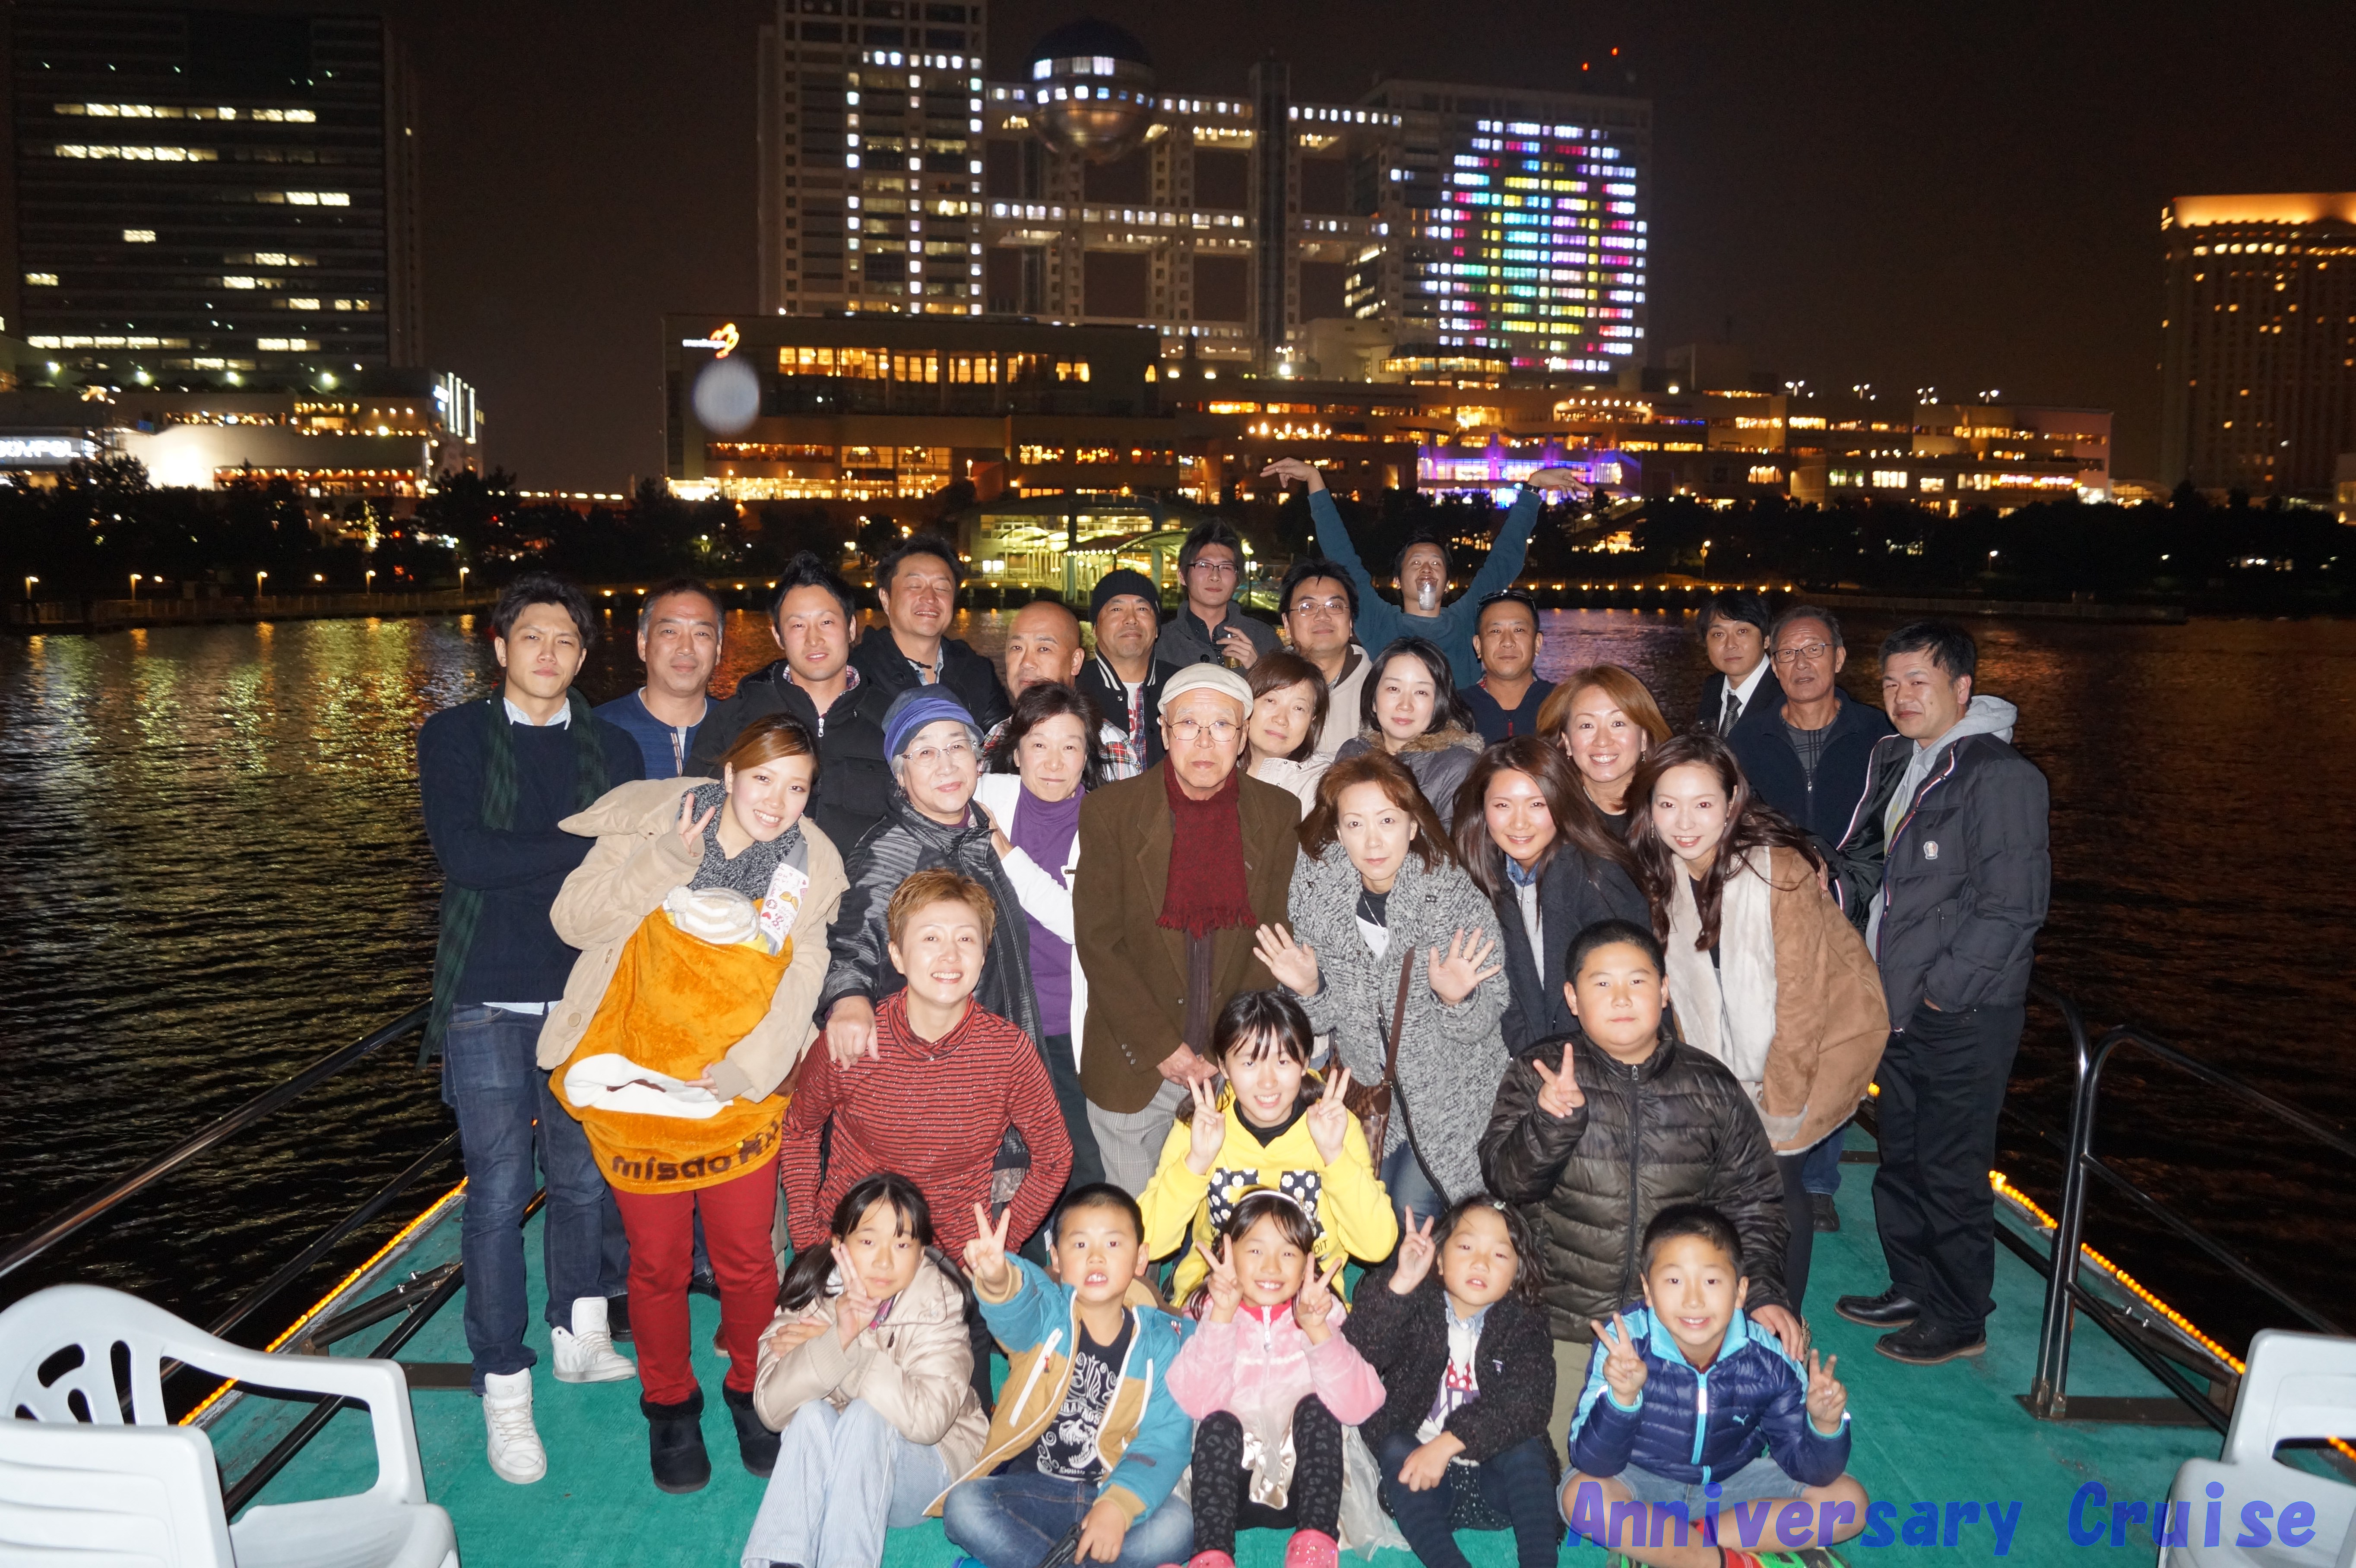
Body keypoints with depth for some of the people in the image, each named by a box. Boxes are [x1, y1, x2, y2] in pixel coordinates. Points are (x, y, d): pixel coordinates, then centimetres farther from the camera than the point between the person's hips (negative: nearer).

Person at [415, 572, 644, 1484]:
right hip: (490, 998, -3)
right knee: (499, 1190, -2)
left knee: (583, 1176, 11)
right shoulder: (456, 736, 3)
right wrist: (583, 848, -10)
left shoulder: (612, 749, 11)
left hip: (585, 994, 3)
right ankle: (504, 1385, 10)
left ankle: (579, 1337, 30)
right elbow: (463, 853, -12)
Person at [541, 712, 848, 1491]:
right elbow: (573, 918, -10)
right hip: (634, 1088, -1)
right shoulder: (654, 815, -8)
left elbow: (798, 989, -2)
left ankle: (753, 1390, 35)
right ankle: (669, 1403, 34)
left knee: (746, 1259, 9)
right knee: (658, 1261, 10)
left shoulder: (814, 866, -1)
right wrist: (665, 861, -22)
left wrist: (744, 1070, -15)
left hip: (740, 1098, 1)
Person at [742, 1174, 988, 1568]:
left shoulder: (937, 1306, -18)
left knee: (866, 1416, -32)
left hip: (921, 1470, -2)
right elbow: (771, 1408, -21)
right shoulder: (812, 1295, -11)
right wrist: (836, 1340, -38)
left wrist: (819, 1345, -29)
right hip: (825, 1469, 2)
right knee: (812, 1414, -30)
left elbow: (927, 1420, -32)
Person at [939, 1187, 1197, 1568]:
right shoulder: (1045, 1314, -3)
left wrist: (1119, 1506, -27)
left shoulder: (1161, 1341, -1)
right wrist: (998, 1281, -54)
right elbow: (1017, 1309, -28)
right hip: (1030, 1489, -1)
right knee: (962, 1506, -26)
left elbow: (1164, 1440, -9)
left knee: (1175, 1527, -28)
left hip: (1116, 1491, 1)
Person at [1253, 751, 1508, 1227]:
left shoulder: (1459, 900, -18)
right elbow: (1325, 1022, -2)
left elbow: (1485, 1023, -11)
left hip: (1450, 1096, -3)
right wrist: (1309, 991, -23)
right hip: (1366, 1094, 3)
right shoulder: (1316, 894, -11)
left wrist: (1455, 999, -32)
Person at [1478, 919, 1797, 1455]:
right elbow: (1506, 1179, -13)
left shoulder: (1711, 1087, 4)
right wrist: (1552, 1121, -30)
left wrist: (1764, 1291, -2)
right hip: (1562, 1328, -1)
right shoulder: (1537, 1074, -3)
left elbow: (1752, 1200, 10)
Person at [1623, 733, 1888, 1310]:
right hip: (1732, 1053, 5)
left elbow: (1802, 998, -21)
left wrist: (1779, 1107, -17)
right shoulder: (1659, 872, -9)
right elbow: (1681, 984, 1)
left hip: (1825, 1032, -4)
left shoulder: (1780, 869, -25)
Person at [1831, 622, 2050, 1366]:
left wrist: (1939, 990, -16)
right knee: (1901, 1158, 19)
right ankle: (1912, 1290, 35)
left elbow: (2011, 907, -18)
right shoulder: (1896, 761, 11)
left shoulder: (2000, 776, -15)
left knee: (1951, 1172, 3)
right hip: (1898, 1008, 8)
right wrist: (1840, 888, 5)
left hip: (1964, 1017, -8)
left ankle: (1959, 1319, 19)